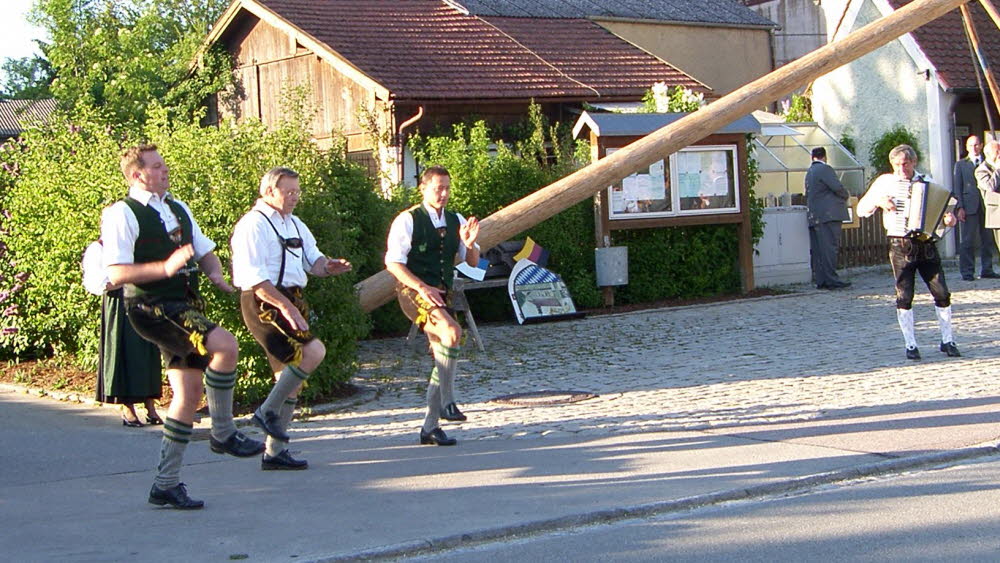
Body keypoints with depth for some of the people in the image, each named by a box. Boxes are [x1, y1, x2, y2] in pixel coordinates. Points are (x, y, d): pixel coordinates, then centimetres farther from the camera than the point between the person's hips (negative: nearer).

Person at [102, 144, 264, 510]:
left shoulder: (178, 210, 18)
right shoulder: (123, 215, -7)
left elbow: (205, 252, 26)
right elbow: (117, 274, -17)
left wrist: (215, 274, 4)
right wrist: (166, 267, -26)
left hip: (185, 307, 9)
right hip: (153, 309, -9)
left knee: (188, 394, 7)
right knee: (225, 345, -26)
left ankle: (166, 484, 15)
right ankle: (223, 434, -9)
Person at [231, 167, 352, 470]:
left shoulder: (295, 225, 18)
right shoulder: (254, 224, -12)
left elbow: (313, 259, 20)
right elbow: (254, 275, -20)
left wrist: (328, 266, -4)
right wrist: (285, 306, -26)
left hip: (290, 302, 10)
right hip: (264, 304, -10)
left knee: (291, 376, 11)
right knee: (313, 351, -23)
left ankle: (274, 452, 19)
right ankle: (268, 411, -8)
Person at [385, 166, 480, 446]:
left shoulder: (456, 221, 12)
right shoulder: (407, 220, -6)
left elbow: (473, 262, 13)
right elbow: (393, 262, -11)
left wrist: (469, 243, -9)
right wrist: (422, 287, -21)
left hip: (441, 294, 7)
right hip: (413, 293, -7)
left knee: (442, 358, 5)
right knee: (452, 332, -30)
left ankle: (430, 427, 14)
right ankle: (447, 402, -22)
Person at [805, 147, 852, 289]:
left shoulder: (809, 172, 19)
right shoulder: (825, 169, -8)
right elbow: (837, 187, -16)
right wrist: (846, 196, 2)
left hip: (814, 217, 9)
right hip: (828, 214, -9)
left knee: (818, 250, 6)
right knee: (830, 247, -10)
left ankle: (821, 280, 6)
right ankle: (831, 280, -13)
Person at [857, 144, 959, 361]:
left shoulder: (926, 182, 10)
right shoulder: (884, 182, 6)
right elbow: (861, 210, 9)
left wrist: (949, 218, -8)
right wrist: (878, 201, -10)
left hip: (926, 244, 2)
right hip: (901, 246, -1)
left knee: (942, 293, -1)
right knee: (904, 297, -2)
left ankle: (947, 341, 12)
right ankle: (911, 345, 7)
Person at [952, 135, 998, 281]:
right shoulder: (961, 165, 9)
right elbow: (957, 187, 3)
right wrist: (960, 207, -7)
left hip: (986, 206, 3)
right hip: (969, 207, -2)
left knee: (988, 240, 4)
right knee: (967, 241, -4)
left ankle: (987, 269, 12)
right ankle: (967, 272, -1)